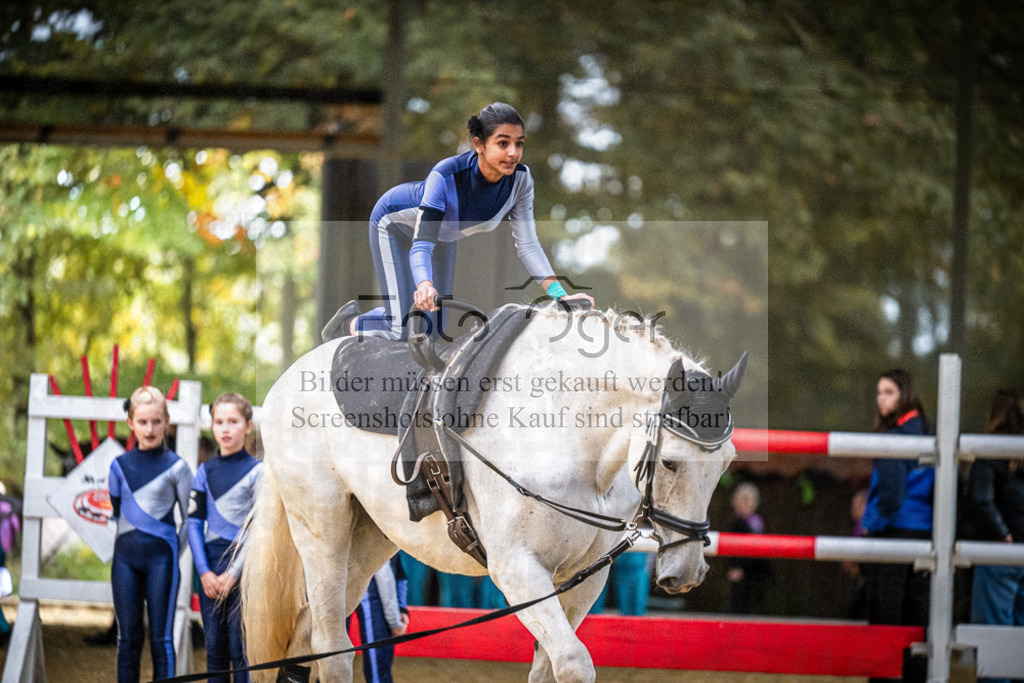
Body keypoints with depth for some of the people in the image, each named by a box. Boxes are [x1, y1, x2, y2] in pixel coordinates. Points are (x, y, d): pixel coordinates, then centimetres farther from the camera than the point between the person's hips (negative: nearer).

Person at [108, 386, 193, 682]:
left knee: (161, 637, -3)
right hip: (126, 555, 3)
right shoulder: (120, 465, 8)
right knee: (127, 636, 4)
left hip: (161, 555, -3)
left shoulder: (176, 467, -1)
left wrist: (172, 552, 2)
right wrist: (130, 542, 12)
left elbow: (190, 518, 4)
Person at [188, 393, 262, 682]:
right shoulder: (205, 471, 10)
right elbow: (194, 523, 8)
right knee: (214, 648, 6)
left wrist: (233, 574, -11)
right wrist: (204, 571, -4)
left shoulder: (257, 471, -1)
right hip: (210, 569, 4)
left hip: (243, 568, -4)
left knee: (240, 650, -5)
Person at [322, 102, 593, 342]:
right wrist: (424, 285, -68)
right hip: (396, 223, -5)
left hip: (444, 235, 5)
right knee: (401, 330, -13)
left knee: (433, 330, 5)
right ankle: (348, 323, 20)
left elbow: (528, 244, -24)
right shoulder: (446, 175, -44)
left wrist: (559, 294, -37)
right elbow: (421, 244, -47)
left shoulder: (520, 179, -30)